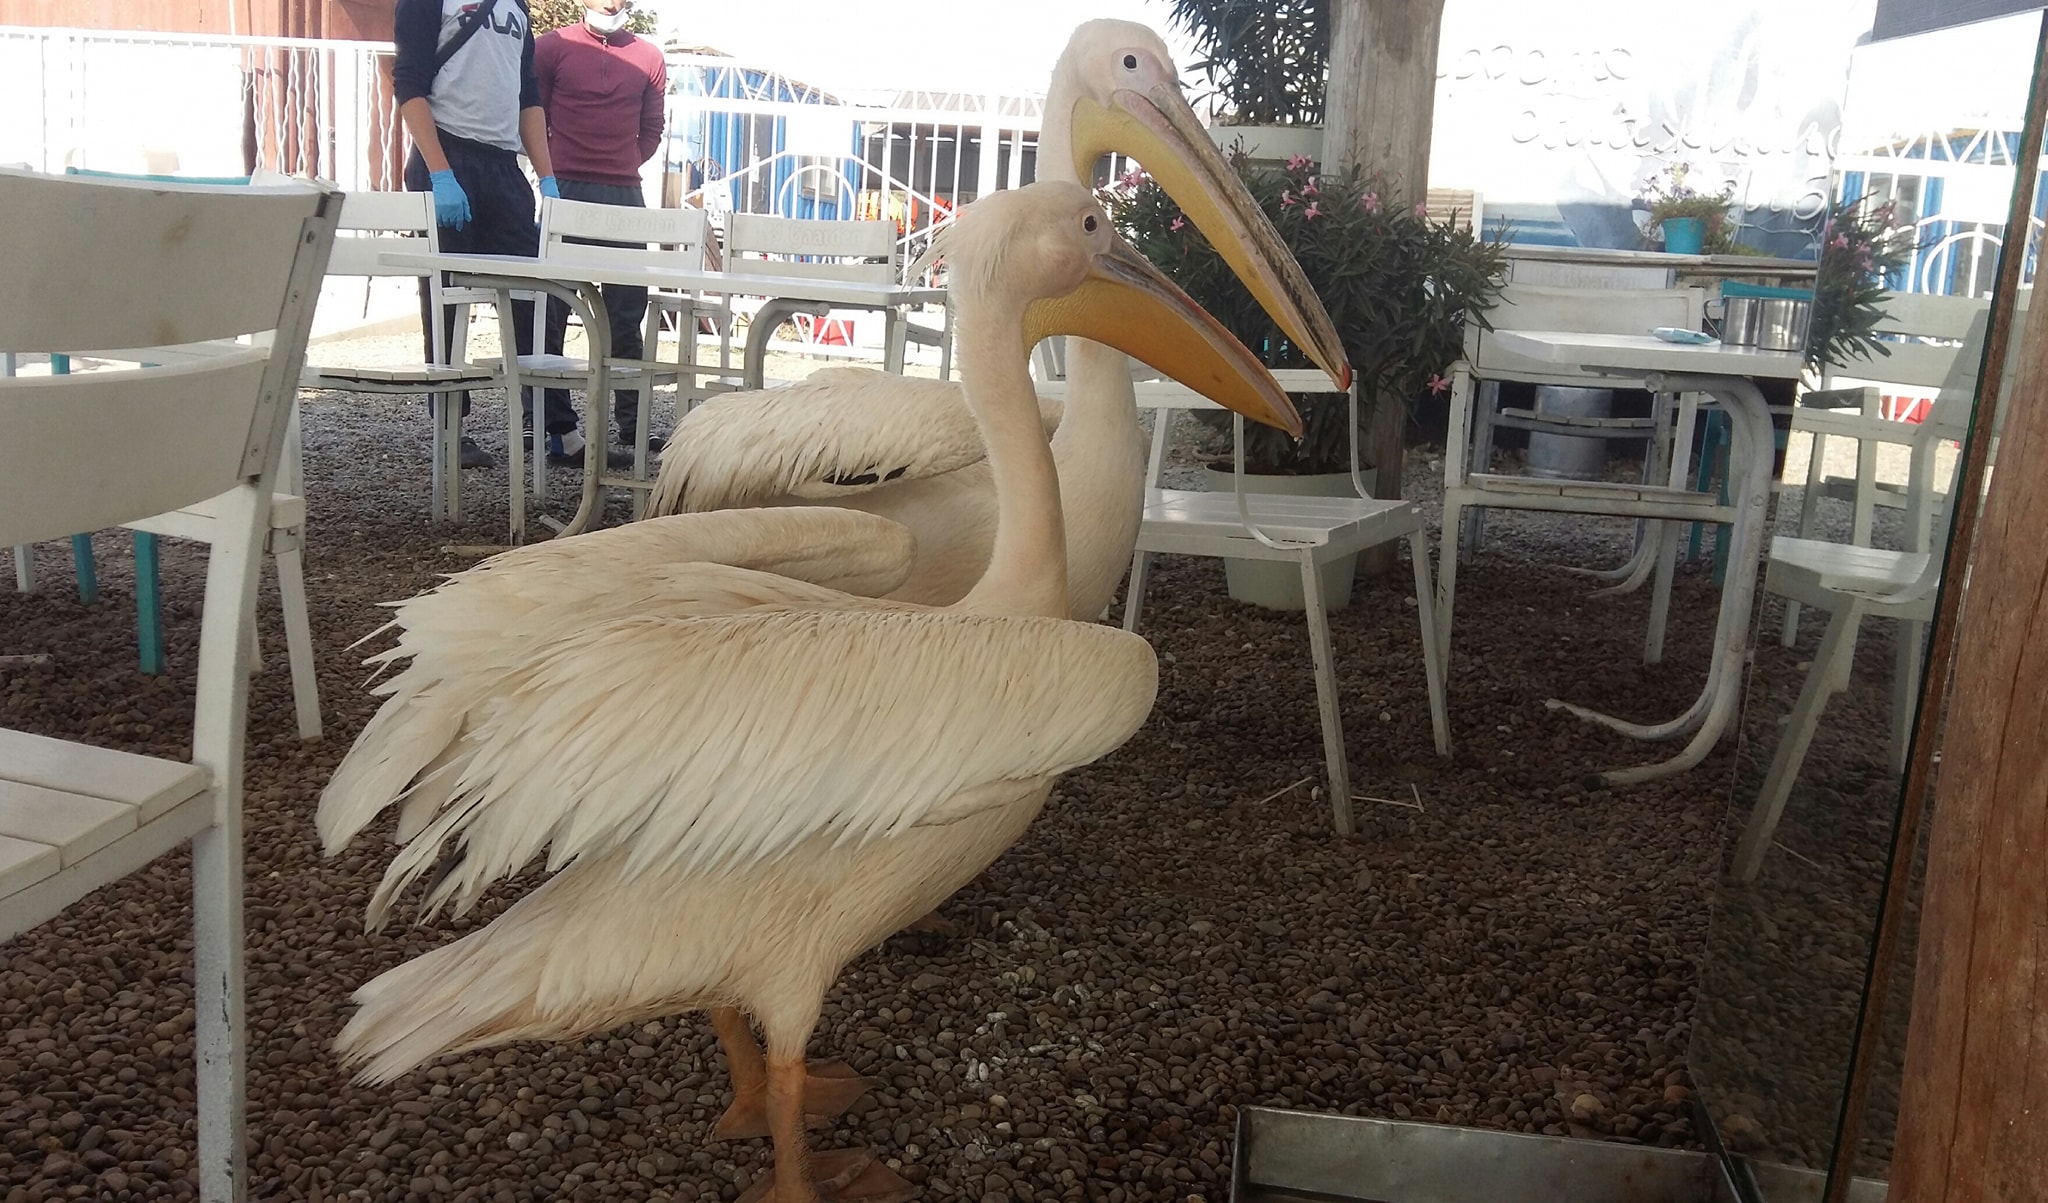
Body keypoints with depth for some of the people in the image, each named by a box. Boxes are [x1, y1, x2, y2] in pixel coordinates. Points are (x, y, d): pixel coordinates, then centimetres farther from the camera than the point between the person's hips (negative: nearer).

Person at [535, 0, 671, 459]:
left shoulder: (648, 58, 10)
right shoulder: (553, 47, 2)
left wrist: (621, 168, 8)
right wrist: (553, 169, 2)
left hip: (624, 195, 3)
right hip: (563, 192, -2)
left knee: (627, 314, 4)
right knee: (550, 309, 2)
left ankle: (632, 425, 9)